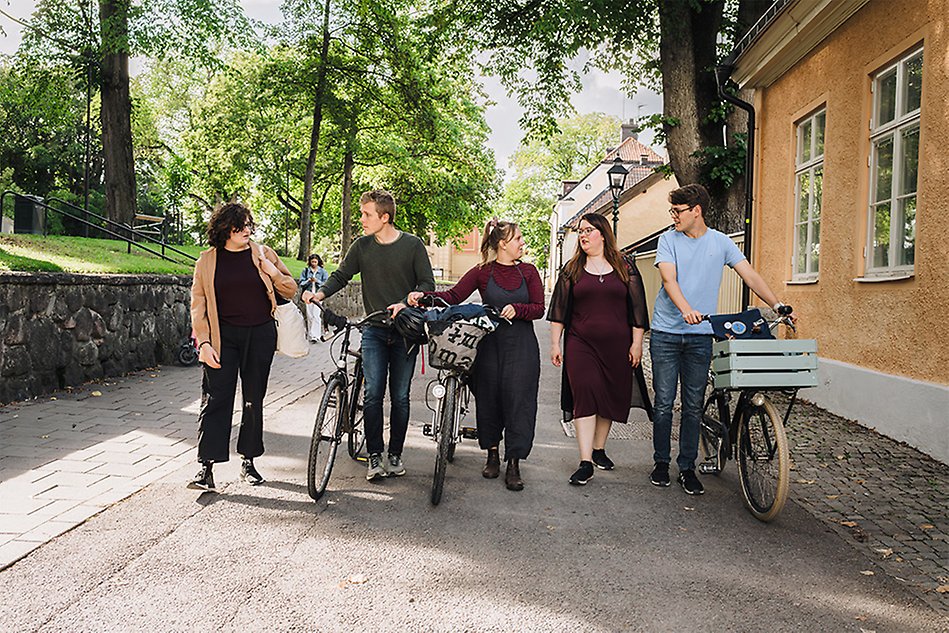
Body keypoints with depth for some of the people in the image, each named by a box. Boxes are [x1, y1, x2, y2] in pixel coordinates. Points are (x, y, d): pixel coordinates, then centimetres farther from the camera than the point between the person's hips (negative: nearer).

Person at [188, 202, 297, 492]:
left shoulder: (263, 253, 5)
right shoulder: (207, 261, 3)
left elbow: (291, 290, 8)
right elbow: (198, 304, 1)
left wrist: (273, 272, -11)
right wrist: (203, 342, -8)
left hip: (260, 335, 2)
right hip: (224, 337, -1)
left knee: (254, 400, 7)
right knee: (215, 399, -7)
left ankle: (248, 462, 20)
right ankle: (206, 466, -3)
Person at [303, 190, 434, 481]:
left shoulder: (412, 244, -4)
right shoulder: (362, 246, 3)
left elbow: (427, 283, -3)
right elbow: (341, 275, 7)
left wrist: (405, 303, -19)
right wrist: (321, 292, -13)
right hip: (375, 331, 2)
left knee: (400, 396, 4)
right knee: (373, 394, -7)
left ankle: (395, 454, 16)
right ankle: (375, 456, 1)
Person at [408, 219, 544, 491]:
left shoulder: (528, 272, 7)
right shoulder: (482, 272, 2)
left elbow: (539, 308, 2)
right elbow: (454, 296, -7)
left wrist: (516, 309, -17)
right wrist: (424, 295, -22)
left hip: (521, 346, 1)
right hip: (490, 343, 0)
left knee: (518, 401, -3)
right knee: (488, 399, 5)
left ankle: (513, 463, 4)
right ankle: (492, 454, 24)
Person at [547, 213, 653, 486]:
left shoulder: (625, 267, 7)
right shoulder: (572, 269, 8)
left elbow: (637, 309, 7)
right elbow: (559, 309, 9)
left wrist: (637, 343, 1)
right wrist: (555, 343, 4)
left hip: (617, 345, 1)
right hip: (580, 344, -1)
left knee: (612, 396, 8)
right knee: (585, 395, -12)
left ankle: (599, 449, 27)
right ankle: (585, 462, -12)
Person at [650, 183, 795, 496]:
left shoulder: (720, 242, 6)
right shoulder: (668, 239, 1)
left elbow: (750, 276, 3)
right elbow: (669, 280, -13)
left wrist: (778, 307, -9)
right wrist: (686, 309, -31)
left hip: (700, 335, 1)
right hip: (666, 332, -1)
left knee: (693, 406, 4)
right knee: (664, 403, 2)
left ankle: (687, 468, 13)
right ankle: (661, 462, 17)